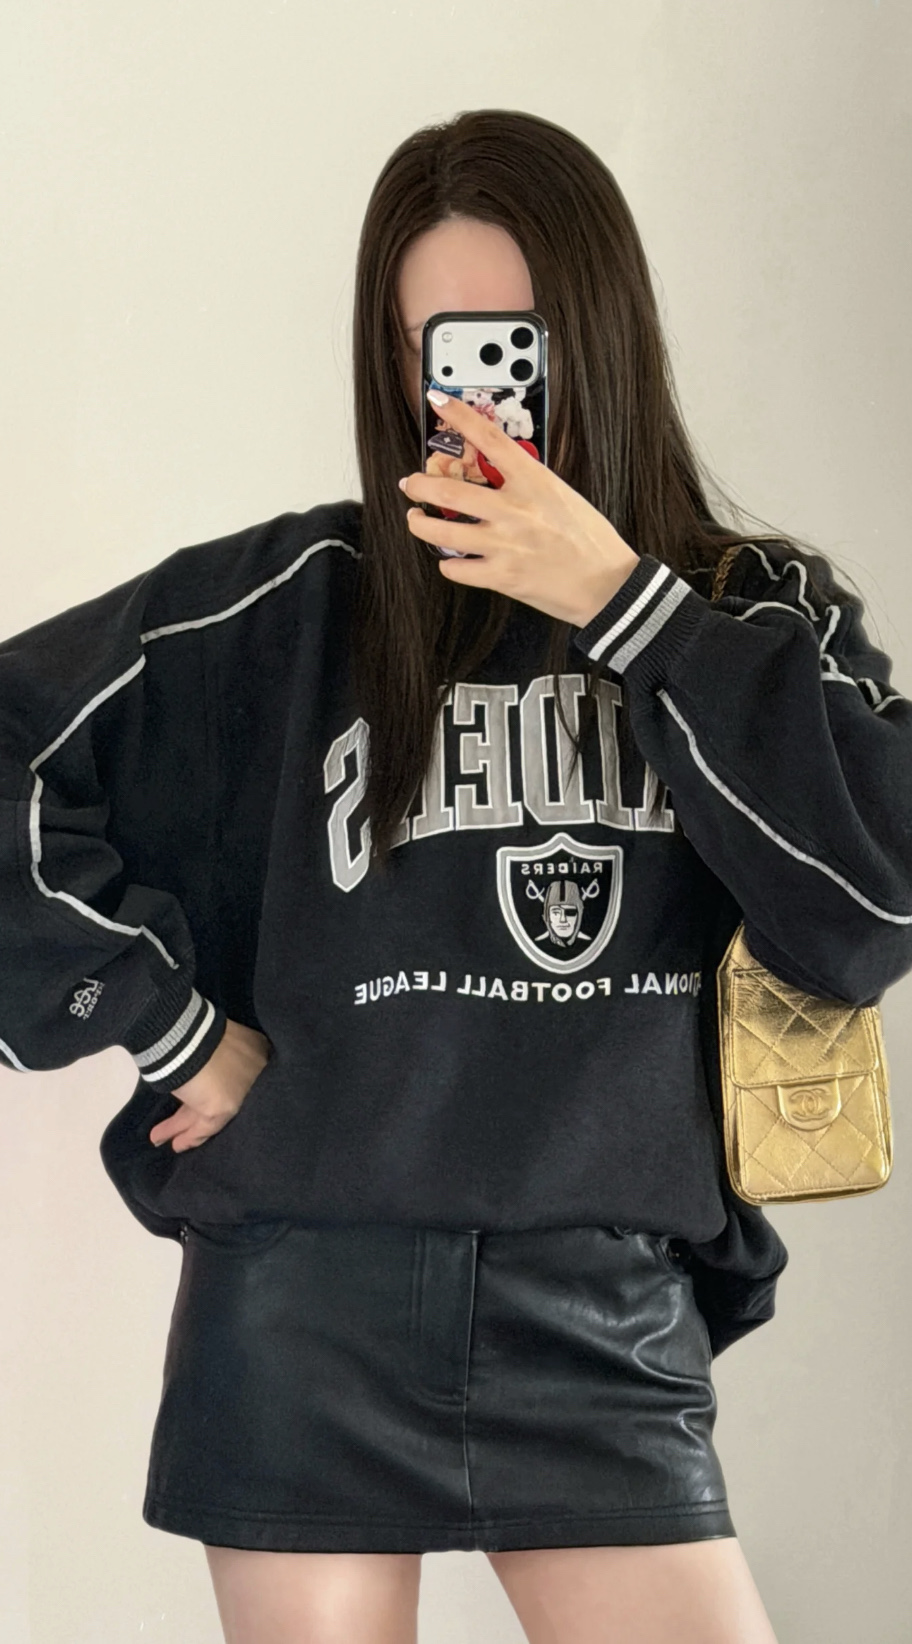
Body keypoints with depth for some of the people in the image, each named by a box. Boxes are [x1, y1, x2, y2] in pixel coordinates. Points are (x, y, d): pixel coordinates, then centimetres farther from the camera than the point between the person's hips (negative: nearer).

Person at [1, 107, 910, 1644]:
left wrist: (620, 601, -13)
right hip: (312, 1309, -1)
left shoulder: (763, 611, 6)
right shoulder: (302, 599, 1)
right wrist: (174, 1033, -3)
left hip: (613, 1326, 1)